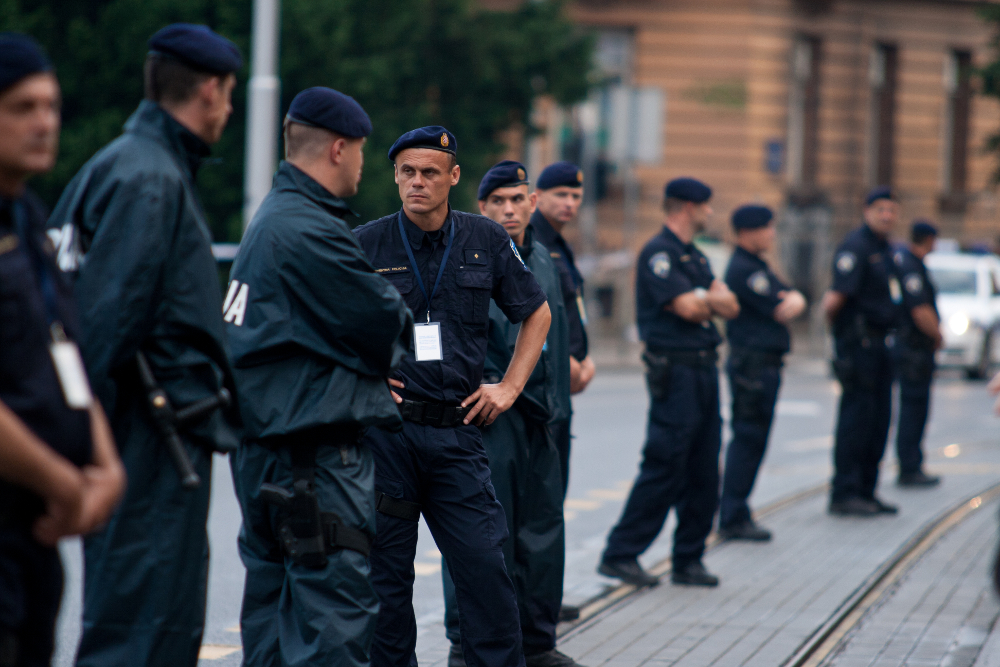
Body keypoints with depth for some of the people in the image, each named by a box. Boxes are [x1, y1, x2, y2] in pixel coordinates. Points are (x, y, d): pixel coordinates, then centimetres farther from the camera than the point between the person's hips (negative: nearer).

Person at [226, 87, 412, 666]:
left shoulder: (269, 220, 17)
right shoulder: (311, 231, -16)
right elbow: (384, 329, -13)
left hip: (263, 447, 11)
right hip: (316, 454, -11)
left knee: (273, 614, 14)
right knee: (336, 616, -11)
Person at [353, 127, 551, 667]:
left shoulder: (486, 241, 5)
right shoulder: (365, 245, 0)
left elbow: (536, 314, 19)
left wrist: (510, 386, 11)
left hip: (456, 426, 1)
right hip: (384, 426, -1)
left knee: (484, 564, -2)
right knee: (386, 571, 3)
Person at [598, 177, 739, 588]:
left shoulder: (695, 257, 20)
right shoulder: (659, 253, -9)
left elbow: (730, 307, 12)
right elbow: (687, 308, -19)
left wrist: (702, 298, -8)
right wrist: (711, 298, 2)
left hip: (704, 369, 9)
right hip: (674, 370, -9)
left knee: (703, 473, 8)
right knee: (663, 468, -9)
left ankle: (688, 561, 13)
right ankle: (620, 554, -3)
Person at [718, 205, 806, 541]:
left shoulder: (758, 267, 19)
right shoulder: (743, 270, -15)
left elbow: (796, 302, 18)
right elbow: (782, 312, -16)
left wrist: (791, 299, -4)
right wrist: (789, 303, 5)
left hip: (764, 365, 10)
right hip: (752, 364, -10)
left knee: (748, 441, 12)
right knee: (748, 440, -8)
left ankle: (735, 514, 18)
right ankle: (733, 519, -6)